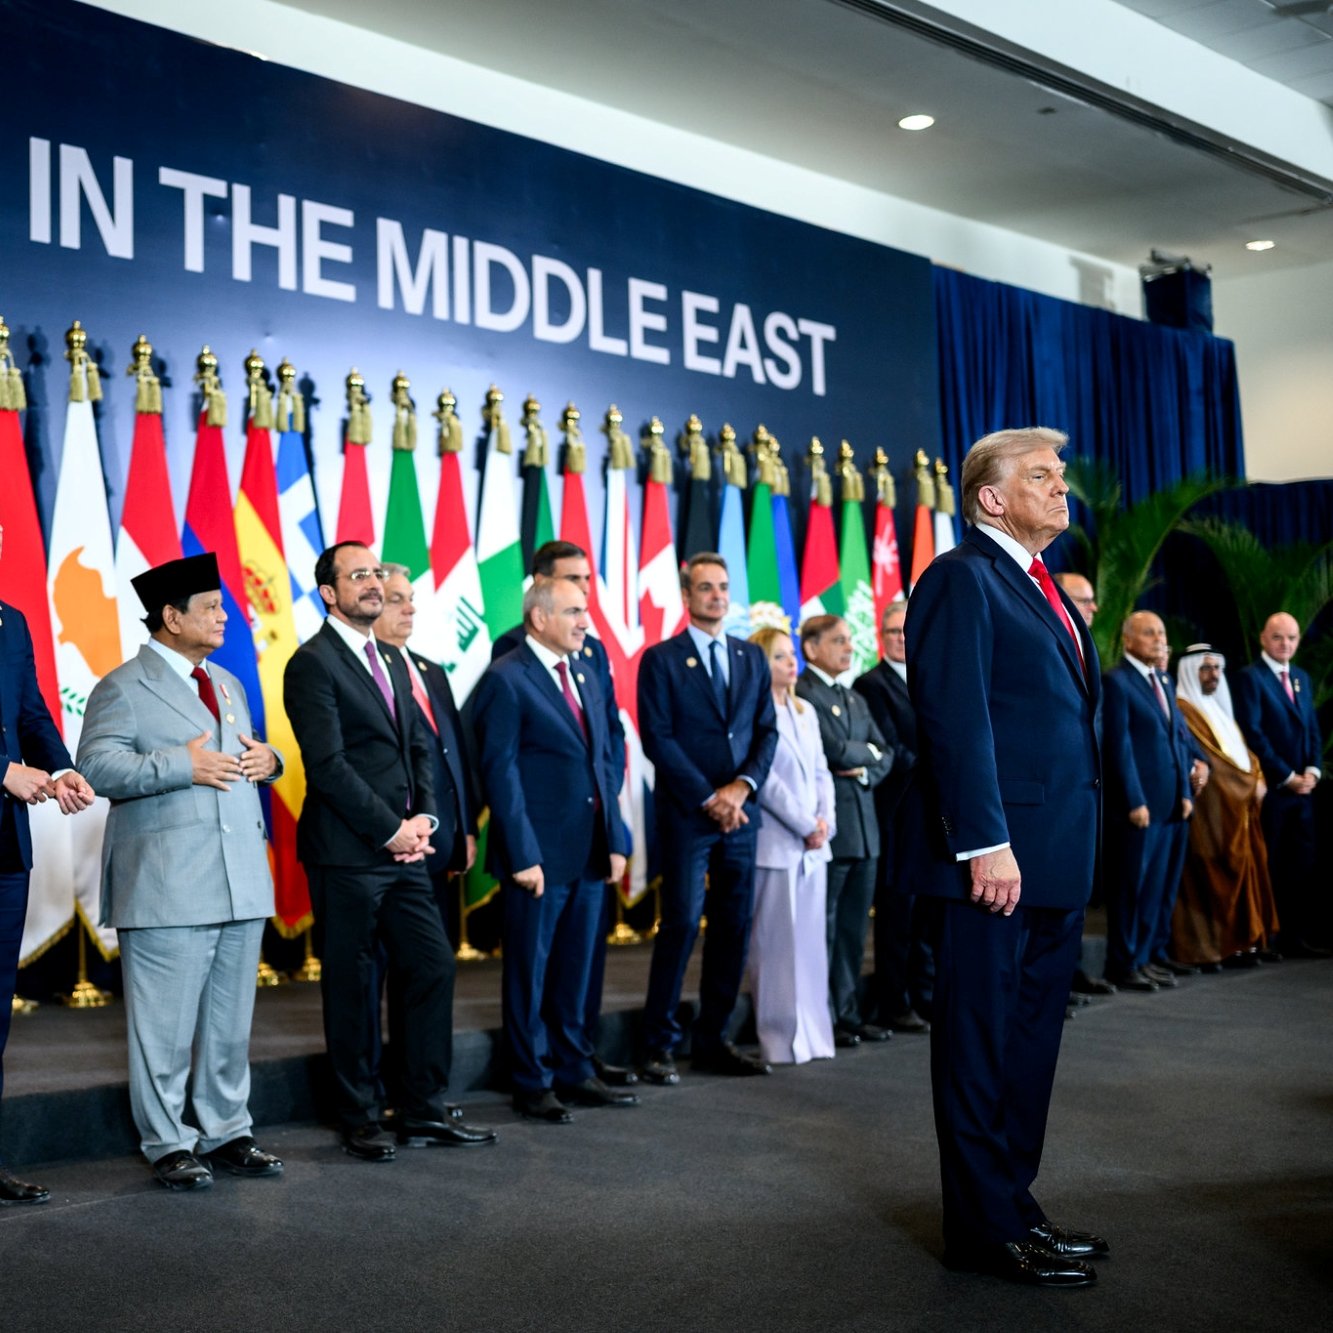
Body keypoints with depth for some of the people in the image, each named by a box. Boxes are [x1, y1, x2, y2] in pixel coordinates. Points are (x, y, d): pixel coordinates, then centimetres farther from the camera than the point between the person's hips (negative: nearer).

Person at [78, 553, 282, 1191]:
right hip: (167, 888, -7)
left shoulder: (228, 685, 20)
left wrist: (267, 759, 4)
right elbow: (97, 765, -15)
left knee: (231, 1021, 13)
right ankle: (168, 1145, 10)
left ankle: (226, 1133, 24)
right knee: (166, 1025, -1)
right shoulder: (123, 688, -3)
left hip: (241, 883, 7)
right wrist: (181, 765, -21)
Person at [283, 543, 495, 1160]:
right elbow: (328, 765, -15)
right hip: (346, 853, -7)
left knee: (433, 968, 7)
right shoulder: (312, 664, -9)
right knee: (353, 987, 2)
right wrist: (391, 829, -14)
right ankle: (359, 1120, 15)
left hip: (403, 849, 8)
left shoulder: (393, 662, 17)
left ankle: (425, 1110, 18)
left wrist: (424, 817, 0)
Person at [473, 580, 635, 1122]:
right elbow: (500, 773, -13)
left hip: (589, 853, 7)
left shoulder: (585, 675, 13)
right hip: (540, 854, -7)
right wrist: (522, 855, -16)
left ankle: (573, 1073, 26)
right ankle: (531, 1084, 15)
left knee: (575, 970, 15)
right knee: (530, 973, 5)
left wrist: (614, 840, 10)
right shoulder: (506, 679, -10)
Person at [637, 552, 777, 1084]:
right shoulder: (661, 659, -1)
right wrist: (709, 799, -12)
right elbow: (657, 739, -7)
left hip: (740, 812, 5)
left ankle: (713, 1041, 15)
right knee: (681, 924, -7)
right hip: (686, 814, -5)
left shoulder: (752, 658, 14)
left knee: (734, 929, 6)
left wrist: (743, 785, -7)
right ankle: (660, 1045, 3)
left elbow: (767, 731, 11)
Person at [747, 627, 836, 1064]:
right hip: (775, 843, -7)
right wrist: (806, 827, -11)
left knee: (812, 942, 8)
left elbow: (821, 772, 15)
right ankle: (780, 1041, 3)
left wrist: (825, 821, -1)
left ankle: (814, 1036, 14)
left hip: (812, 845, 7)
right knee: (776, 945, -3)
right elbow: (764, 779, -14)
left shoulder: (806, 712, 16)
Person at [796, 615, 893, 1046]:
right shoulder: (801, 693, -8)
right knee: (824, 927, -1)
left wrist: (865, 771, -6)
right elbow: (834, 749, -17)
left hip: (863, 826, 8)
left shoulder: (856, 700, 21)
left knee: (854, 927, 11)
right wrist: (868, 751, 1)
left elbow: (885, 754, 15)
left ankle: (848, 1014, 17)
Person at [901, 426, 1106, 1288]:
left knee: (1031, 1044, 15)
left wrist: (1078, 852, 15)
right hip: (998, 859, -9)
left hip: (1057, 863, 9)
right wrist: (987, 844, -23)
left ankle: (1015, 1207, 27)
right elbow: (957, 720, -17)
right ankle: (985, 1231, 11)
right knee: (983, 1046, 1)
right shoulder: (964, 578, -9)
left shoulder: (1047, 591, 19)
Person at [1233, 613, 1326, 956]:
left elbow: (1313, 729, 17)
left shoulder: (1301, 677, 17)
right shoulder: (1250, 677, -7)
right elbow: (1254, 733, -13)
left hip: (1303, 786, 7)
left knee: (1302, 866, 5)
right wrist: (1288, 776, -12)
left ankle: (1300, 937, 8)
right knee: (1271, 868, -1)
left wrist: (1312, 771, 0)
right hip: (1270, 787, -6)